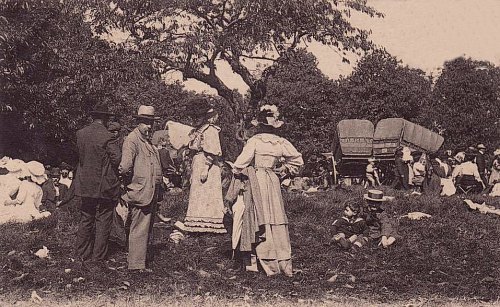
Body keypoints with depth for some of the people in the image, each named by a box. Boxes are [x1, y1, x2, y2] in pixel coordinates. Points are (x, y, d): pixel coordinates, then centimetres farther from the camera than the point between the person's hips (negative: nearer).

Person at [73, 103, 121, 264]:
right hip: (104, 186, -5)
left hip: (84, 184, 5)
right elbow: (117, 160, -12)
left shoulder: (80, 134, 1)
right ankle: (99, 257, 11)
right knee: (103, 222, 6)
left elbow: (81, 155, 9)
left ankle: (83, 254, 22)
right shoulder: (107, 137, -15)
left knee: (85, 220, 15)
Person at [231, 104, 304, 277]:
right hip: (273, 180, 4)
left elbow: (242, 162, -14)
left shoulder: (255, 141, -8)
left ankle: (268, 264, 1)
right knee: (278, 221, 9)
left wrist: (236, 171, 4)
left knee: (261, 223, 0)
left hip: (256, 180, -4)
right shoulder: (281, 142, 5)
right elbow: (298, 160, 11)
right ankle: (284, 262, 13)